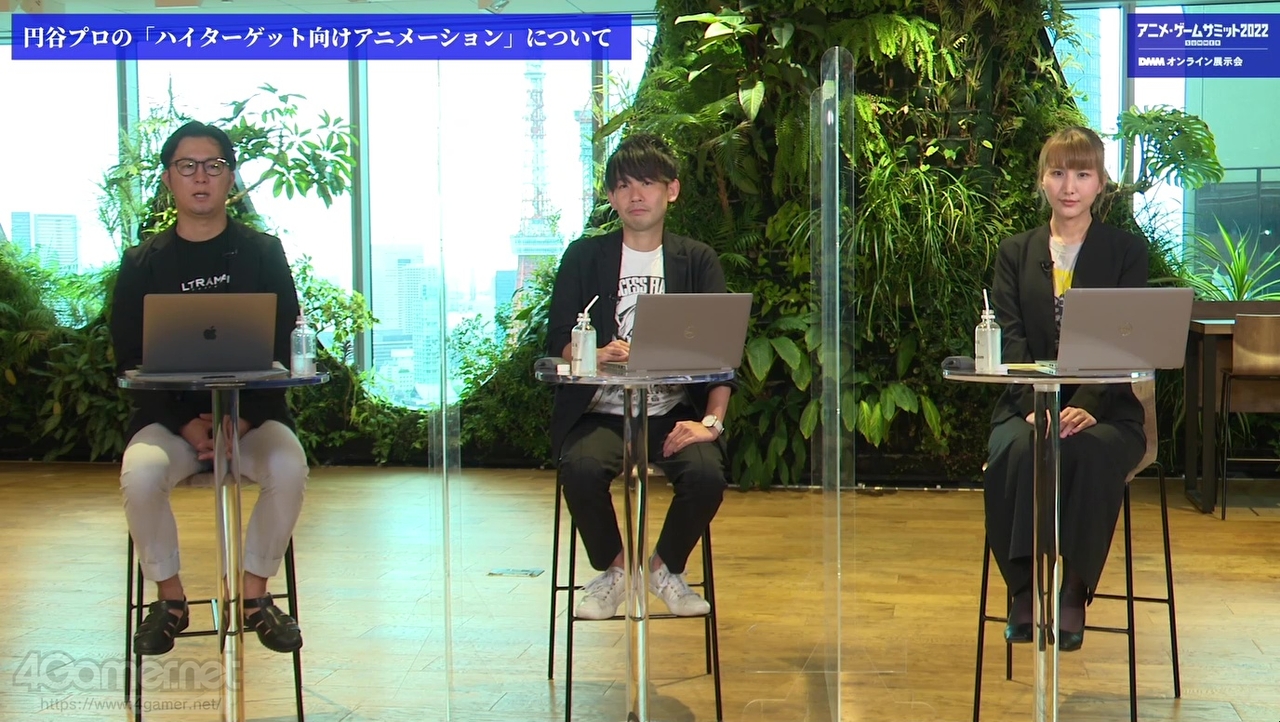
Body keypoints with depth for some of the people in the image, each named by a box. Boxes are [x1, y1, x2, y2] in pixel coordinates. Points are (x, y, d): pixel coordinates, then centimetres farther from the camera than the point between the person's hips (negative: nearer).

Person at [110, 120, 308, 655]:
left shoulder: (263, 254, 5)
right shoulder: (143, 263, 6)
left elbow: (285, 349, 0)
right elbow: (129, 359, 1)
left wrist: (243, 420, -15)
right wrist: (187, 426, -14)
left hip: (253, 413, 0)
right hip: (169, 417, 1)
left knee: (289, 468, -31)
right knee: (139, 473, -31)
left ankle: (255, 593, -10)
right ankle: (168, 597, -8)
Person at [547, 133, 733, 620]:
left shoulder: (697, 261, 10)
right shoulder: (584, 256, 11)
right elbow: (558, 341, 3)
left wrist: (711, 422, -15)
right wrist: (597, 354, -20)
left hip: (674, 412, 0)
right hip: (601, 411, 0)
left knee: (706, 473, -29)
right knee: (580, 467, -32)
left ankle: (666, 567, 3)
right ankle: (611, 568, -2)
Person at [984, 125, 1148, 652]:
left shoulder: (1127, 252, 8)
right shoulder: (1016, 252, 13)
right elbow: (1009, 339, 1)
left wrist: (1084, 407, -21)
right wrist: (1037, 406, -18)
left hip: (1104, 410, -1)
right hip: (1027, 403, 2)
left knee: (1091, 453, -35)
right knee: (1015, 452, -32)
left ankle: (1074, 592, -22)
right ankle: (1024, 588, -21)